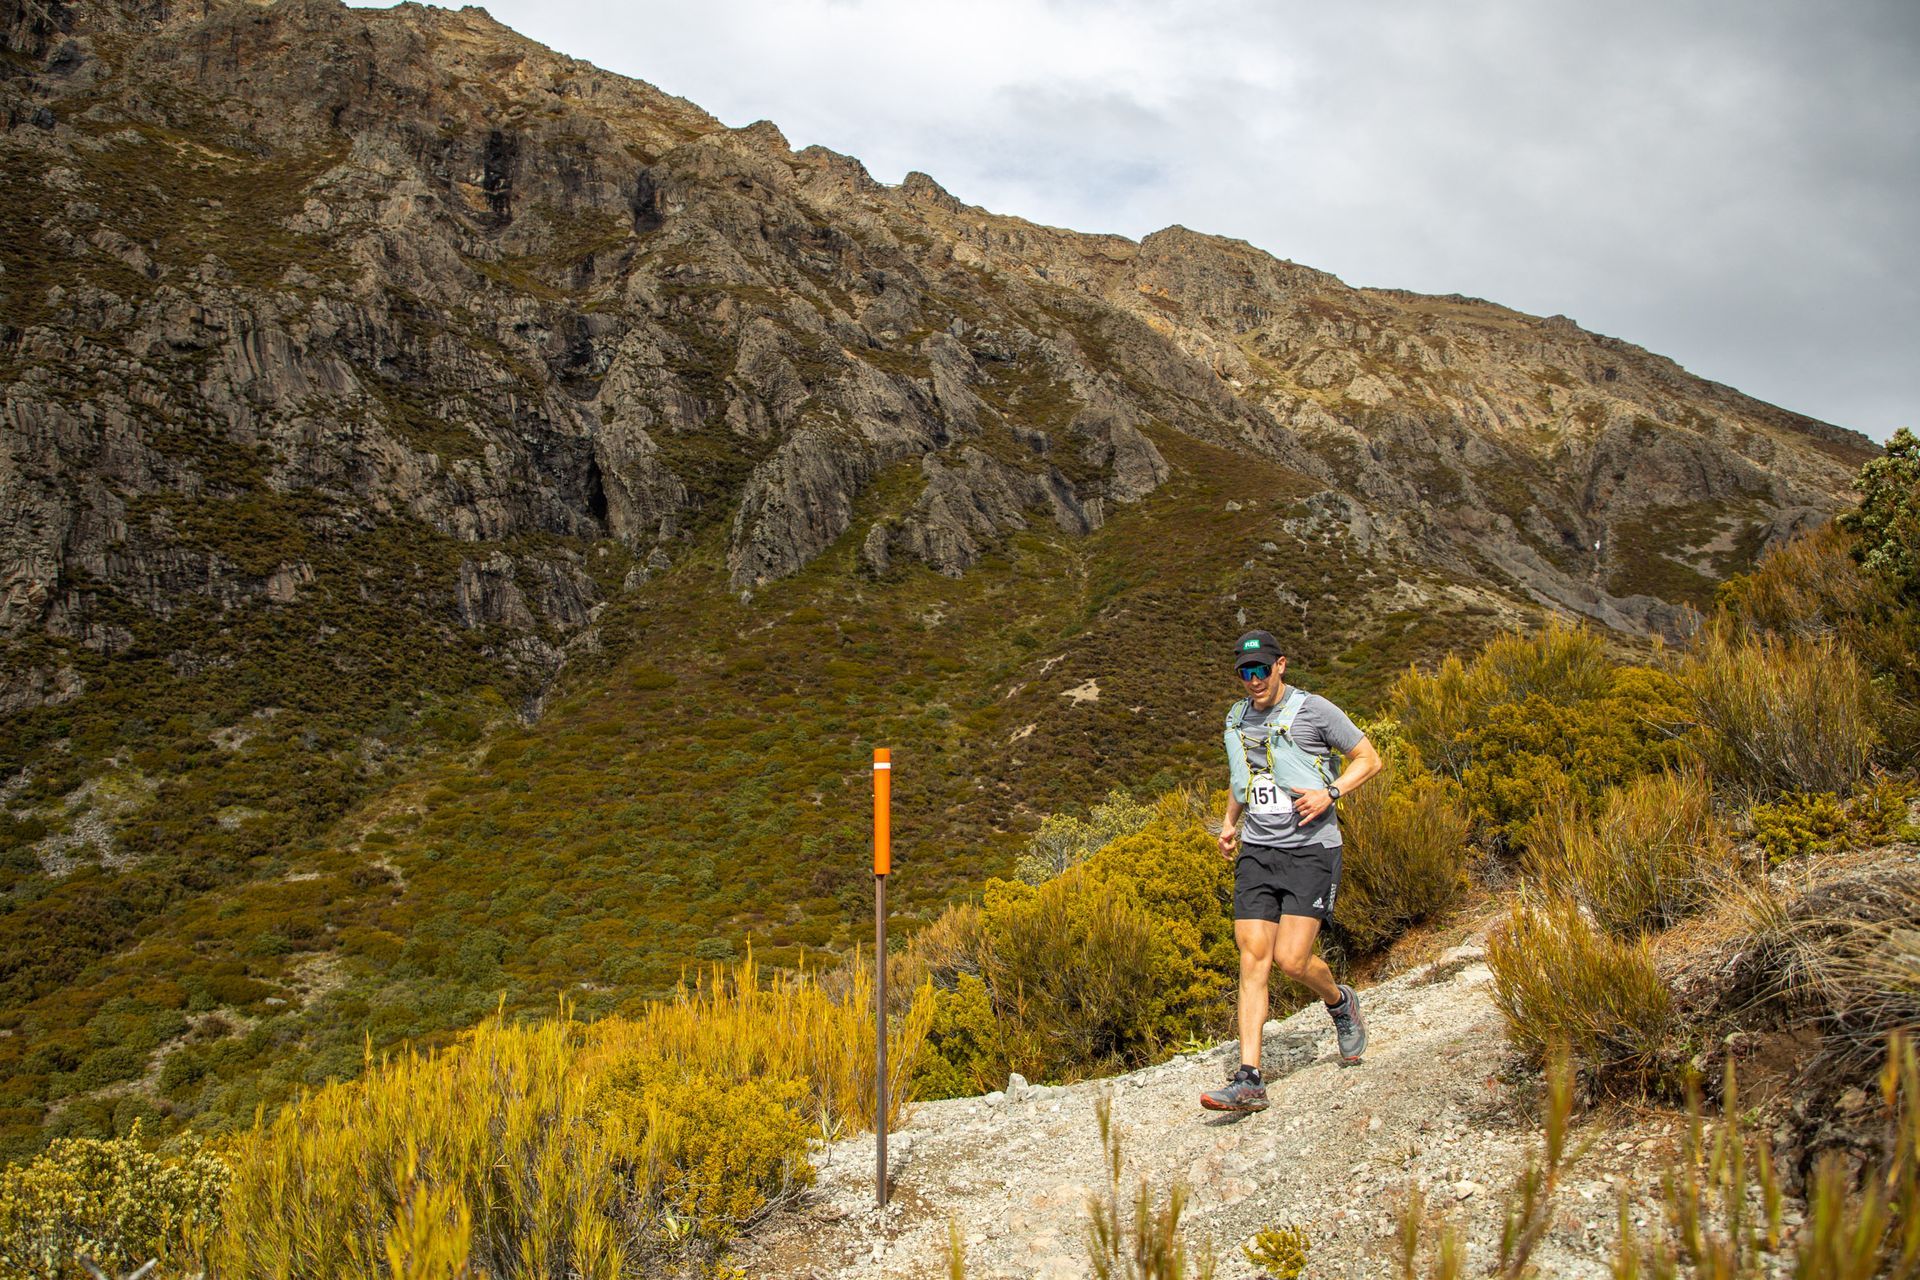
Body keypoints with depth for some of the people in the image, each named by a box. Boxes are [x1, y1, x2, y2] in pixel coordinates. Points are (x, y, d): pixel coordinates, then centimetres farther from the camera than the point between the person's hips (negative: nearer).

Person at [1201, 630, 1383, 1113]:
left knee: (1291, 958, -12)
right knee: (1253, 957, -5)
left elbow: (1369, 759, 1)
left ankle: (1340, 1003, 24)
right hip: (1257, 851, 5)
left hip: (1311, 848, -5)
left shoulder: (1314, 710, -5)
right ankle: (1249, 1079, -6)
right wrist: (1230, 822, 13)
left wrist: (1330, 793, -15)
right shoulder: (1237, 718, 12)